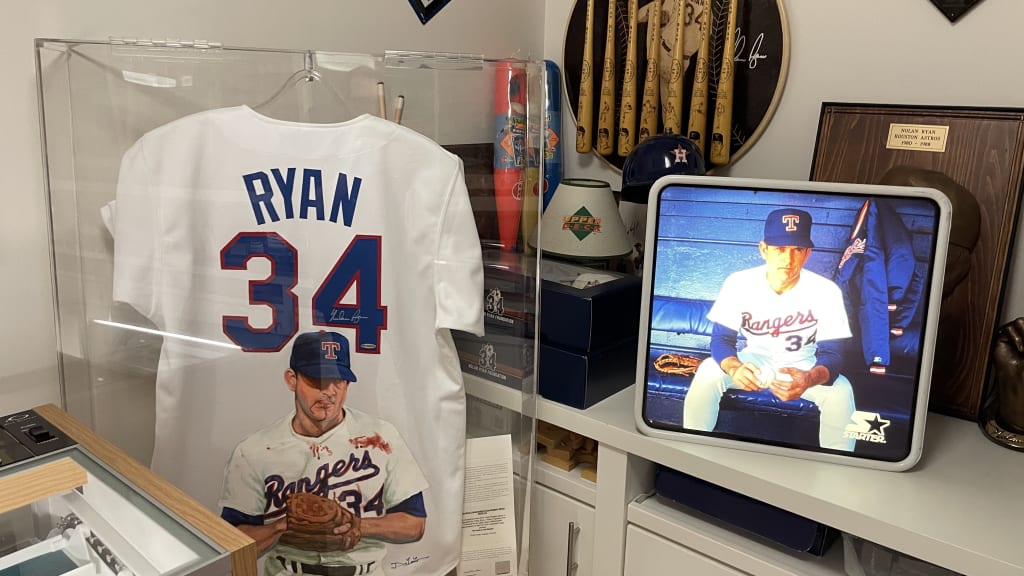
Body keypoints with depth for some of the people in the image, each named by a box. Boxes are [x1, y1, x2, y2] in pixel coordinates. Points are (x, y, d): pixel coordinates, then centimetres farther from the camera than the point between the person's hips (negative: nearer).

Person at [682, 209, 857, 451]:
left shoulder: (826, 291, -22)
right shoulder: (738, 283, -20)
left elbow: (830, 354, -21)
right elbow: (721, 339, -17)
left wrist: (809, 379, -46)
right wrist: (734, 368, -42)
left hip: (803, 365, 0)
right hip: (754, 359, 1)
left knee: (840, 391, -28)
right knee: (708, 372, -26)